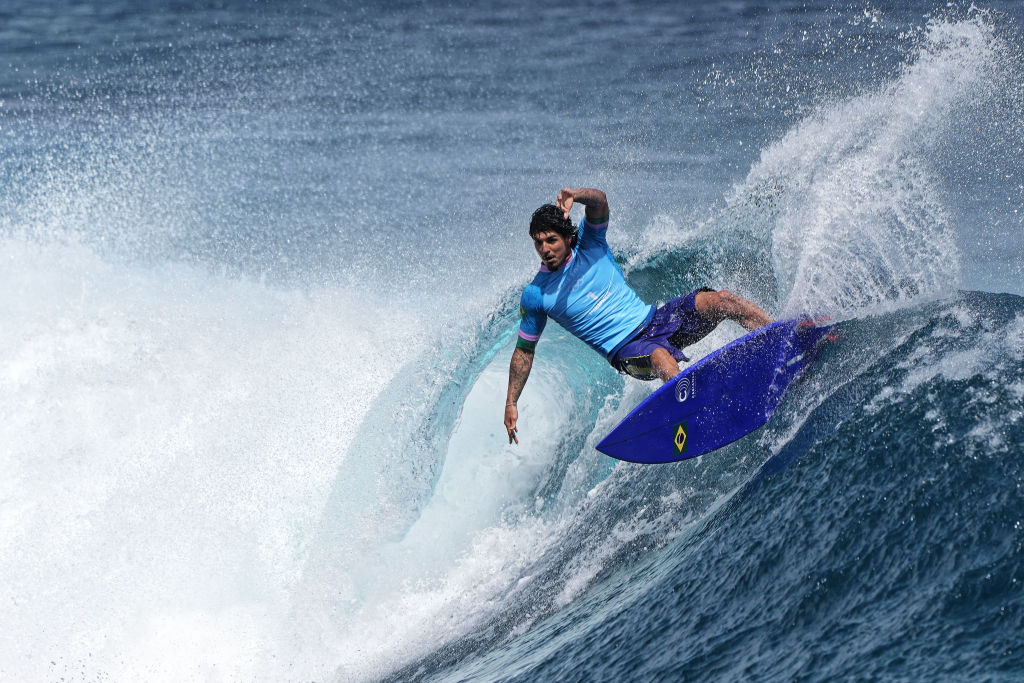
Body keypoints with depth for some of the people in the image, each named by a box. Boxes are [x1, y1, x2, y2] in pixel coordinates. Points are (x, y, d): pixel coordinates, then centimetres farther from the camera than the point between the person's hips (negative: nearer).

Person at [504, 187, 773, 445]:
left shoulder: (589, 244, 3)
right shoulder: (535, 295, -1)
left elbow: (600, 201, -16)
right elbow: (524, 350, 8)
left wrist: (574, 196, -39)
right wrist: (511, 404, 3)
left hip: (655, 319, 3)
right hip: (627, 349, -3)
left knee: (723, 300, -16)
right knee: (661, 357, -39)